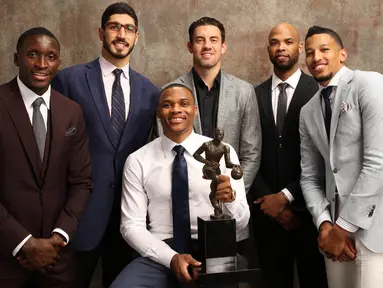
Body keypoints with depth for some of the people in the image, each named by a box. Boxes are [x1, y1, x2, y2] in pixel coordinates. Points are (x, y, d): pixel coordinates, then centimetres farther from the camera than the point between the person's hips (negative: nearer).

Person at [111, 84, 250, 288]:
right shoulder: (137, 160, 3)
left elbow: (241, 225, 1)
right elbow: (131, 226, 1)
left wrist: (230, 199, -22)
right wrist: (171, 257, -15)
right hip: (160, 255, 1)